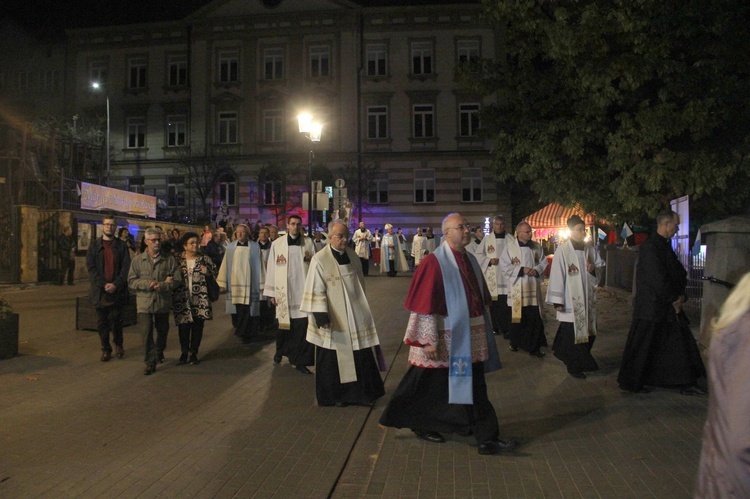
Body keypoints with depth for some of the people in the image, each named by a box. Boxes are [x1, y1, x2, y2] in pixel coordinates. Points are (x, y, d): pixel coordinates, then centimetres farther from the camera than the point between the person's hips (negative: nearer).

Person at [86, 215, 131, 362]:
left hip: (117, 290, -1)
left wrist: (116, 284, -14)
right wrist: (103, 284, -12)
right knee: (102, 322, 6)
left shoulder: (121, 245, 5)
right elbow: (91, 267, 0)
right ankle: (106, 350, 18)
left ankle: (118, 344, 24)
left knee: (116, 320, 1)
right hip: (100, 291, 1)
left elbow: (126, 267, -2)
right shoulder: (94, 246, 8)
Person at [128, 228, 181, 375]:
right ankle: (150, 363, 3)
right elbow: (131, 281, -3)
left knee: (162, 331, 18)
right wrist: (148, 284, -18)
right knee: (147, 333, -7)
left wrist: (162, 285, -20)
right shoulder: (137, 260, 1)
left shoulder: (169, 259, -1)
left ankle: (159, 352, 44)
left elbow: (177, 280, -5)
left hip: (163, 302, 2)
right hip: (144, 303, -1)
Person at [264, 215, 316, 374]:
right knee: (284, 326, 13)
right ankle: (280, 351, 40)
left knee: (304, 327, -6)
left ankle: (301, 361, 5)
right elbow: (271, 269, 3)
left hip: (304, 290, 0)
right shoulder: (277, 244, 1)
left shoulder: (308, 243, 2)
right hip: (284, 291, 0)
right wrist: (271, 292, 3)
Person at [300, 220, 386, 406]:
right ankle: (335, 395, 24)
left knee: (360, 356, 8)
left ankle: (362, 392, 22)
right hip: (333, 318, -5)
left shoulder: (352, 255, 4)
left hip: (355, 316, 5)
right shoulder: (319, 260, -13)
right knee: (334, 358, 8)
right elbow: (316, 291, -13)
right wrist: (321, 316, -19)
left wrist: (360, 306, 18)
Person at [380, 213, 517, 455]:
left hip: (471, 340, 7)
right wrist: (429, 339, -19)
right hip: (446, 340, -7)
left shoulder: (470, 261, 8)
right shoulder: (434, 262, -16)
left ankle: (487, 438, 24)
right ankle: (422, 425, 31)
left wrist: (484, 332, 17)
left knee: (475, 389, 12)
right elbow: (424, 303, -18)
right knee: (435, 388, 9)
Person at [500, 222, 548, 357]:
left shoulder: (536, 246, 5)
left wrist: (536, 270, -11)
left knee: (534, 318, 0)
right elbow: (504, 265, -9)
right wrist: (522, 269, -15)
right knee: (517, 316, 9)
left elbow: (543, 262, 10)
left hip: (533, 287, 3)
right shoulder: (510, 246, -6)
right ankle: (515, 342, 26)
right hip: (517, 288, -2)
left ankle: (534, 346, 8)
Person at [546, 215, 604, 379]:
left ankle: (584, 362, 35)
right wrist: (558, 301, -15)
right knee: (572, 334, 1)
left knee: (587, 332, 13)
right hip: (570, 301, -6)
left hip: (587, 299, 6)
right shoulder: (562, 250, -11)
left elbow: (599, 274, 14)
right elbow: (557, 276, -13)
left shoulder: (589, 250, 5)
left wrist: (593, 270, -10)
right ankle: (574, 366, 16)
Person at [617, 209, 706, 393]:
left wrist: (681, 296, -1)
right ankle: (631, 383, 14)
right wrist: (674, 299, -11)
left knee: (681, 342, 11)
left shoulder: (666, 246, 13)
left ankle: (687, 383, 21)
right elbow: (657, 278, -20)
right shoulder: (649, 246, -16)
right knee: (641, 347, 1)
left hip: (669, 306, 9)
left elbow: (680, 273, 14)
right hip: (650, 307, -9)